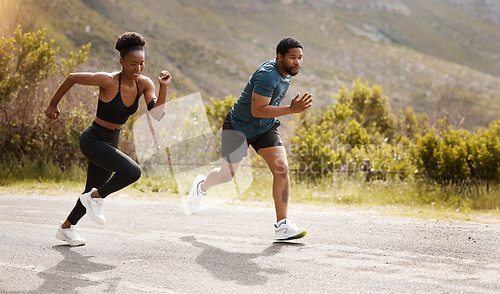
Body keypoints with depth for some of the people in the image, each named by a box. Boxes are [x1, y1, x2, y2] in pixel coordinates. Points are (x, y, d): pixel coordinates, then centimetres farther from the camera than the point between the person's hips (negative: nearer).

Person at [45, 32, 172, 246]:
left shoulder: (144, 84, -7)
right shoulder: (108, 81, -24)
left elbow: (156, 114, -17)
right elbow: (72, 78, -13)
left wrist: (164, 87, -29)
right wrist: (53, 105, -4)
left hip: (111, 142, 7)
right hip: (93, 140, -7)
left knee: (94, 191, 20)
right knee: (132, 172, -26)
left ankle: (66, 228, 43)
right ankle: (95, 198, -2)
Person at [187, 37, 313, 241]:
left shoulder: (286, 73, 0)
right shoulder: (268, 75, -30)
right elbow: (257, 110, -37)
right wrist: (292, 109, -41)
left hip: (265, 128, 7)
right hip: (239, 127, -7)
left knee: (281, 169, -13)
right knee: (227, 175, 11)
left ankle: (281, 226, -12)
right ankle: (201, 187, 47)